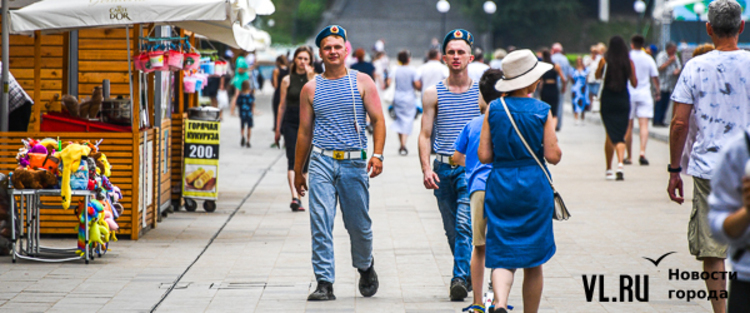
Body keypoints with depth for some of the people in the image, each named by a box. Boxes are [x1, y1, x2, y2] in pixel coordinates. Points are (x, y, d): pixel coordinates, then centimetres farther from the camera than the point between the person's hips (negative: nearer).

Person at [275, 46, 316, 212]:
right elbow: (282, 105, 8)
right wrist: (278, 129, 8)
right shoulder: (287, 80, 5)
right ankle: (294, 197, -23)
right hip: (290, 122, -1)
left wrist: (310, 76, -15)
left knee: (304, 160, 6)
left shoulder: (314, 78, 5)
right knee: (293, 159, -14)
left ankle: (298, 196, 19)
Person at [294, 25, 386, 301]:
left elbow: (378, 120, 2)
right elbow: (304, 131, 14)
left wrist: (377, 154, -12)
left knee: (358, 224, 6)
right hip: (321, 161, 1)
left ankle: (365, 267, 35)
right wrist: (298, 171, 15)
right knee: (320, 223, -10)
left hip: (354, 162, -1)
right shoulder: (310, 89, 9)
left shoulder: (362, 82, 5)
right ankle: (324, 283, -7)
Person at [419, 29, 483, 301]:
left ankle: (461, 278, -21)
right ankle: (471, 273, 29)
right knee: (452, 230, 11)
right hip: (443, 168, 3)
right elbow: (425, 135, 4)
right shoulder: (433, 94, 6)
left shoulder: (482, 92, 4)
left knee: (464, 223, -18)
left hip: (473, 166, -2)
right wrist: (426, 169, -10)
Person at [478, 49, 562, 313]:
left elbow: (484, 156, -2)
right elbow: (553, 156, -9)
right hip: (534, 187, -1)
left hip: (500, 185, 1)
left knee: (502, 255, 0)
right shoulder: (542, 111, -6)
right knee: (533, 262, 11)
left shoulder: (493, 109, -1)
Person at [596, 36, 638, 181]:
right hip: (623, 101, 0)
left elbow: (597, 76, 12)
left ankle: (608, 169, 15)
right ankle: (620, 163, -21)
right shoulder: (629, 62, -3)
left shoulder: (604, 60, -5)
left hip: (607, 100, 0)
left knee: (610, 135, 9)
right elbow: (634, 83, 2)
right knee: (620, 135, 2)